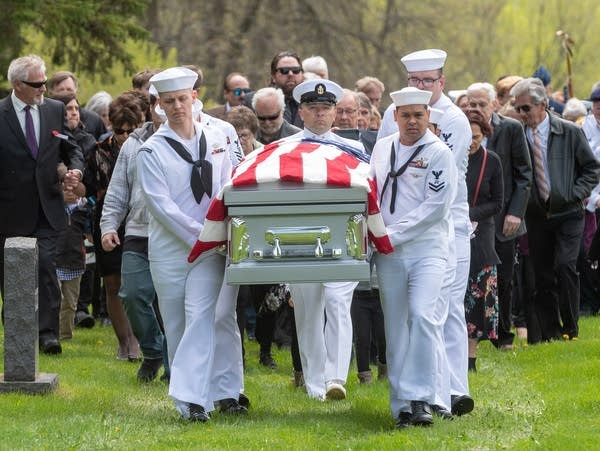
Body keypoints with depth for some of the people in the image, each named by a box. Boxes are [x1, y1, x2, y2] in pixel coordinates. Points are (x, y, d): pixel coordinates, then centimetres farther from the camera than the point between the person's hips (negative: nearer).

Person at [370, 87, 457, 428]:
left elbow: (435, 205, -10)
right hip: (389, 255, 5)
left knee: (423, 316, -20)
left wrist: (395, 234, -13)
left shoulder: (439, 153, -4)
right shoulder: (382, 148, 13)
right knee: (396, 328, 5)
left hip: (428, 249, -5)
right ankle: (402, 405, 8)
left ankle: (421, 399, -19)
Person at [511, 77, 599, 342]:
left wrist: (575, 194, -9)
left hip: (568, 214, -3)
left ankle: (571, 329, -3)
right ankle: (549, 332, 12)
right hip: (536, 217, 3)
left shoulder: (570, 133, -3)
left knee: (564, 267, -16)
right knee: (542, 275, 3)